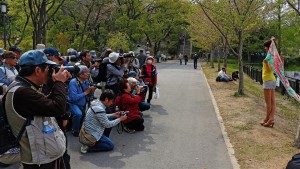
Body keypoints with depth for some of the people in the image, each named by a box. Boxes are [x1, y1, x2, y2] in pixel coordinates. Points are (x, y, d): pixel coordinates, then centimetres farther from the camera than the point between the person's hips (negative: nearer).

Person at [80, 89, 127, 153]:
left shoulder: (96, 103, -1)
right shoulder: (99, 110, -30)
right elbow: (107, 125, -20)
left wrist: (113, 115, 7)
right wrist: (120, 119, -10)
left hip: (88, 129, 9)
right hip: (91, 135, -9)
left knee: (110, 119, 10)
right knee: (110, 146, 1)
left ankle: (103, 140, 17)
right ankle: (88, 147, -5)